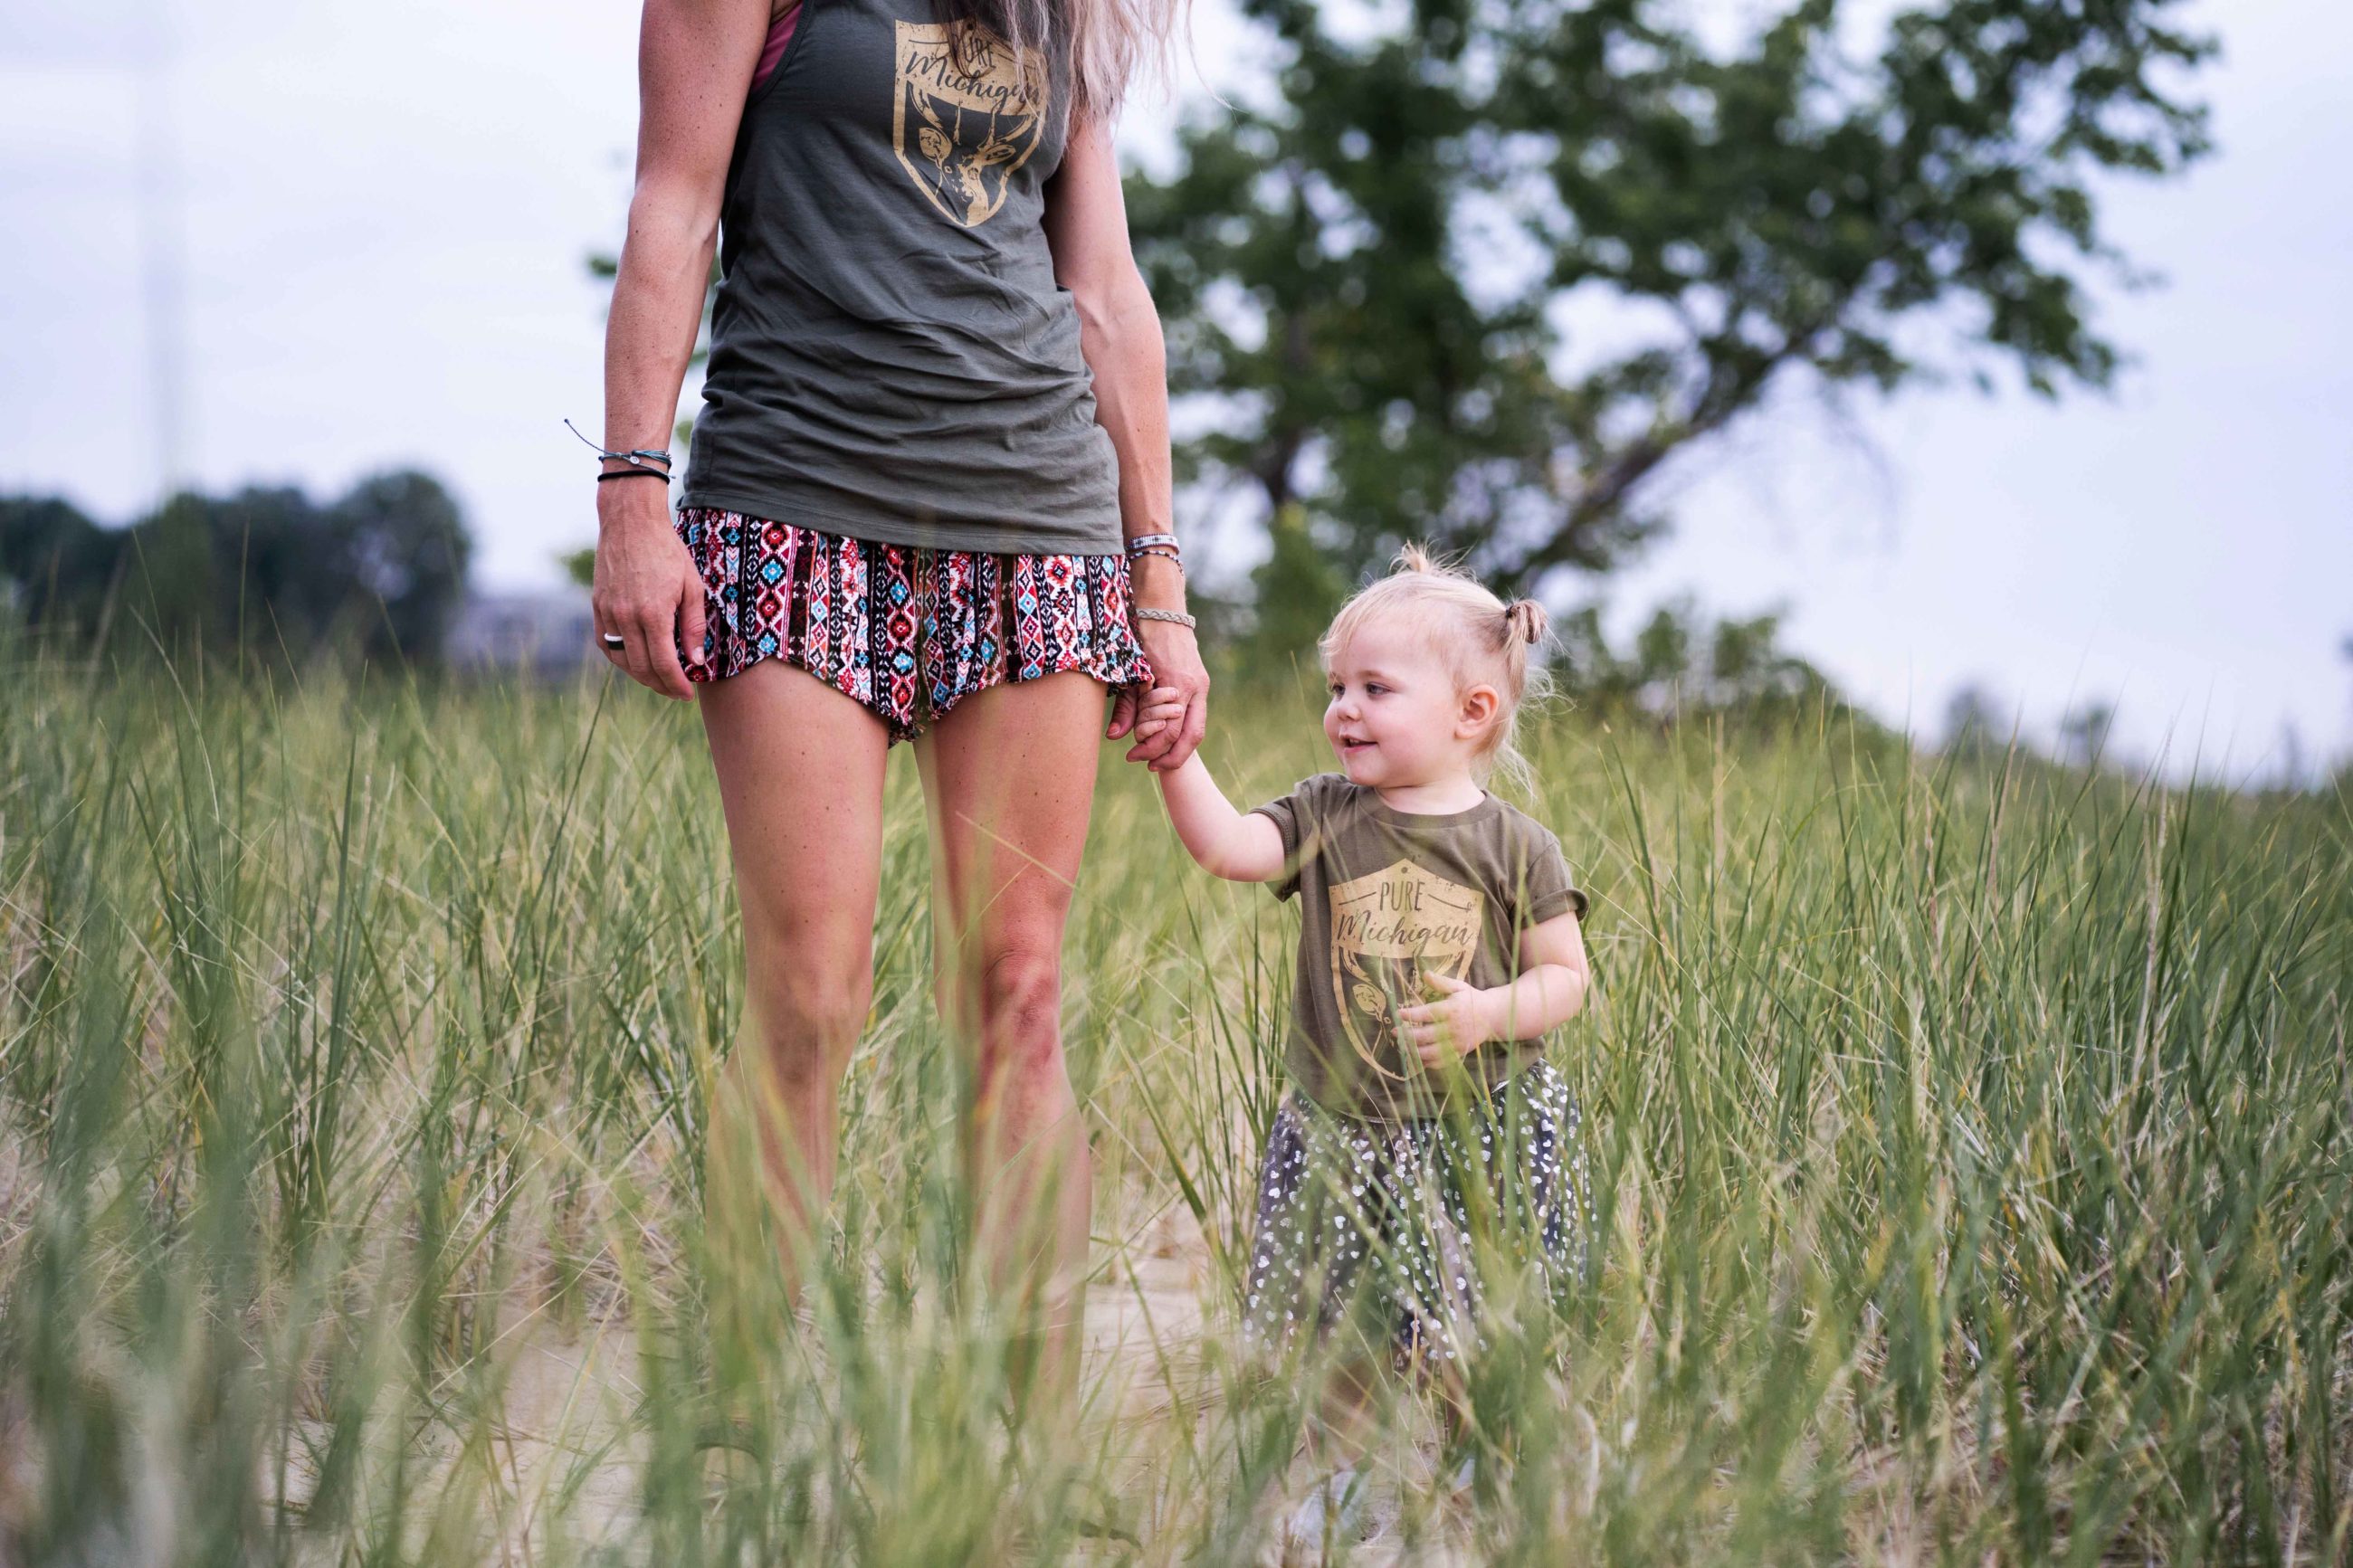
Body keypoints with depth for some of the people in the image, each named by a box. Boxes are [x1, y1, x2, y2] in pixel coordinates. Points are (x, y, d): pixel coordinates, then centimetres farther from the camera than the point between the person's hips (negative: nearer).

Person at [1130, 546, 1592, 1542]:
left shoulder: (1514, 847, -4)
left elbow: (1565, 976, -1)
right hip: (1339, 1126, 2)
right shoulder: (1325, 819, 1)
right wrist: (1176, 758, -24)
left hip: (1478, 1127, -2)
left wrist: (1489, 1012, -18)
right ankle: (1334, 1476, 26)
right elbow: (1225, 846, -13)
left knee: (1475, 1346, 3)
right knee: (1333, 1329, 6)